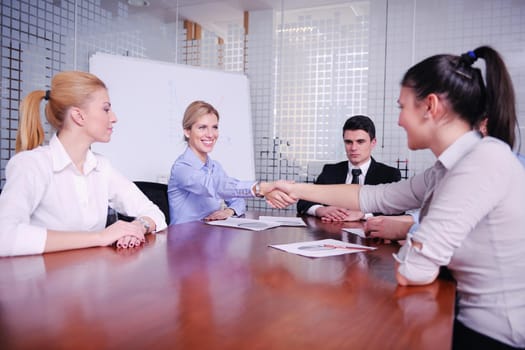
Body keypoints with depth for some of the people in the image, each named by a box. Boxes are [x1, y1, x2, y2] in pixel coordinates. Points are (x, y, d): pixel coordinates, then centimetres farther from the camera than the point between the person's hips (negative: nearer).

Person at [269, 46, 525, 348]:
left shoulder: (486, 159, -24)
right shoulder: (452, 168, 4)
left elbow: (412, 272, -27)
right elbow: (373, 197, 12)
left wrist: (402, 231, -4)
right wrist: (299, 190, 16)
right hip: (476, 322, 7)